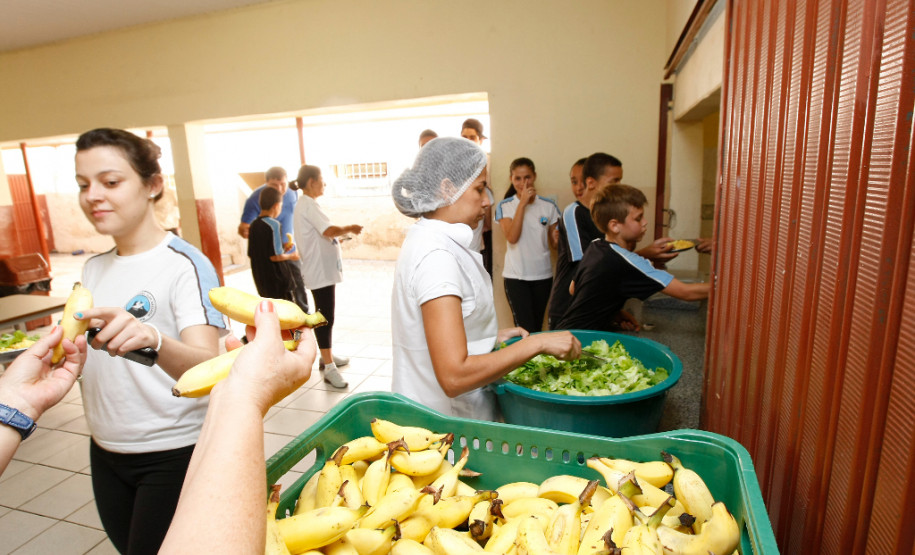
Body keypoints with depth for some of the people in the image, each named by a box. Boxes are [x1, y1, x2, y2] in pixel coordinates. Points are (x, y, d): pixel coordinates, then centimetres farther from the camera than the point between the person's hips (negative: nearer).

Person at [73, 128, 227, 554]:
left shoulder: (185, 264, -18)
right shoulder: (94, 268, 4)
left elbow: (206, 368, -31)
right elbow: (89, 354, 18)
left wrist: (153, 340, -49)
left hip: (172, 454, -7)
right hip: (105, 451, 7)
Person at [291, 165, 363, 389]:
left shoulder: (304, 204, 16)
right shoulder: (308, 205, -16)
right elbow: (330, 230, -28)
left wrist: (342, 233, 10)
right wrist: (349, 228, -13)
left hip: (322, 268, 11)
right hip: (320, 271, -11)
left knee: (325, 314, 18)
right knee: (325, 317, -8)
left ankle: (326, 356, 30)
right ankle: (329, 368, -4)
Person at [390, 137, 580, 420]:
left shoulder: (428, 240, 5)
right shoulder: (436, 256, -25)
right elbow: (454, 376, -30)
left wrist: (492, 336, 4)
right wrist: (537, 343, -25)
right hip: (442, 420, -9)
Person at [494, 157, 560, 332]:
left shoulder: (548, 206, 4)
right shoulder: (505, 206, -1)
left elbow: (553, 243, 9)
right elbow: (512, 237, -16)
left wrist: (559, 237, -15)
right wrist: (522, 203, -16)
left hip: (543, 274, 3)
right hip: (515, 276, -3)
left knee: (537, 327, 11)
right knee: (525, 329, -9)